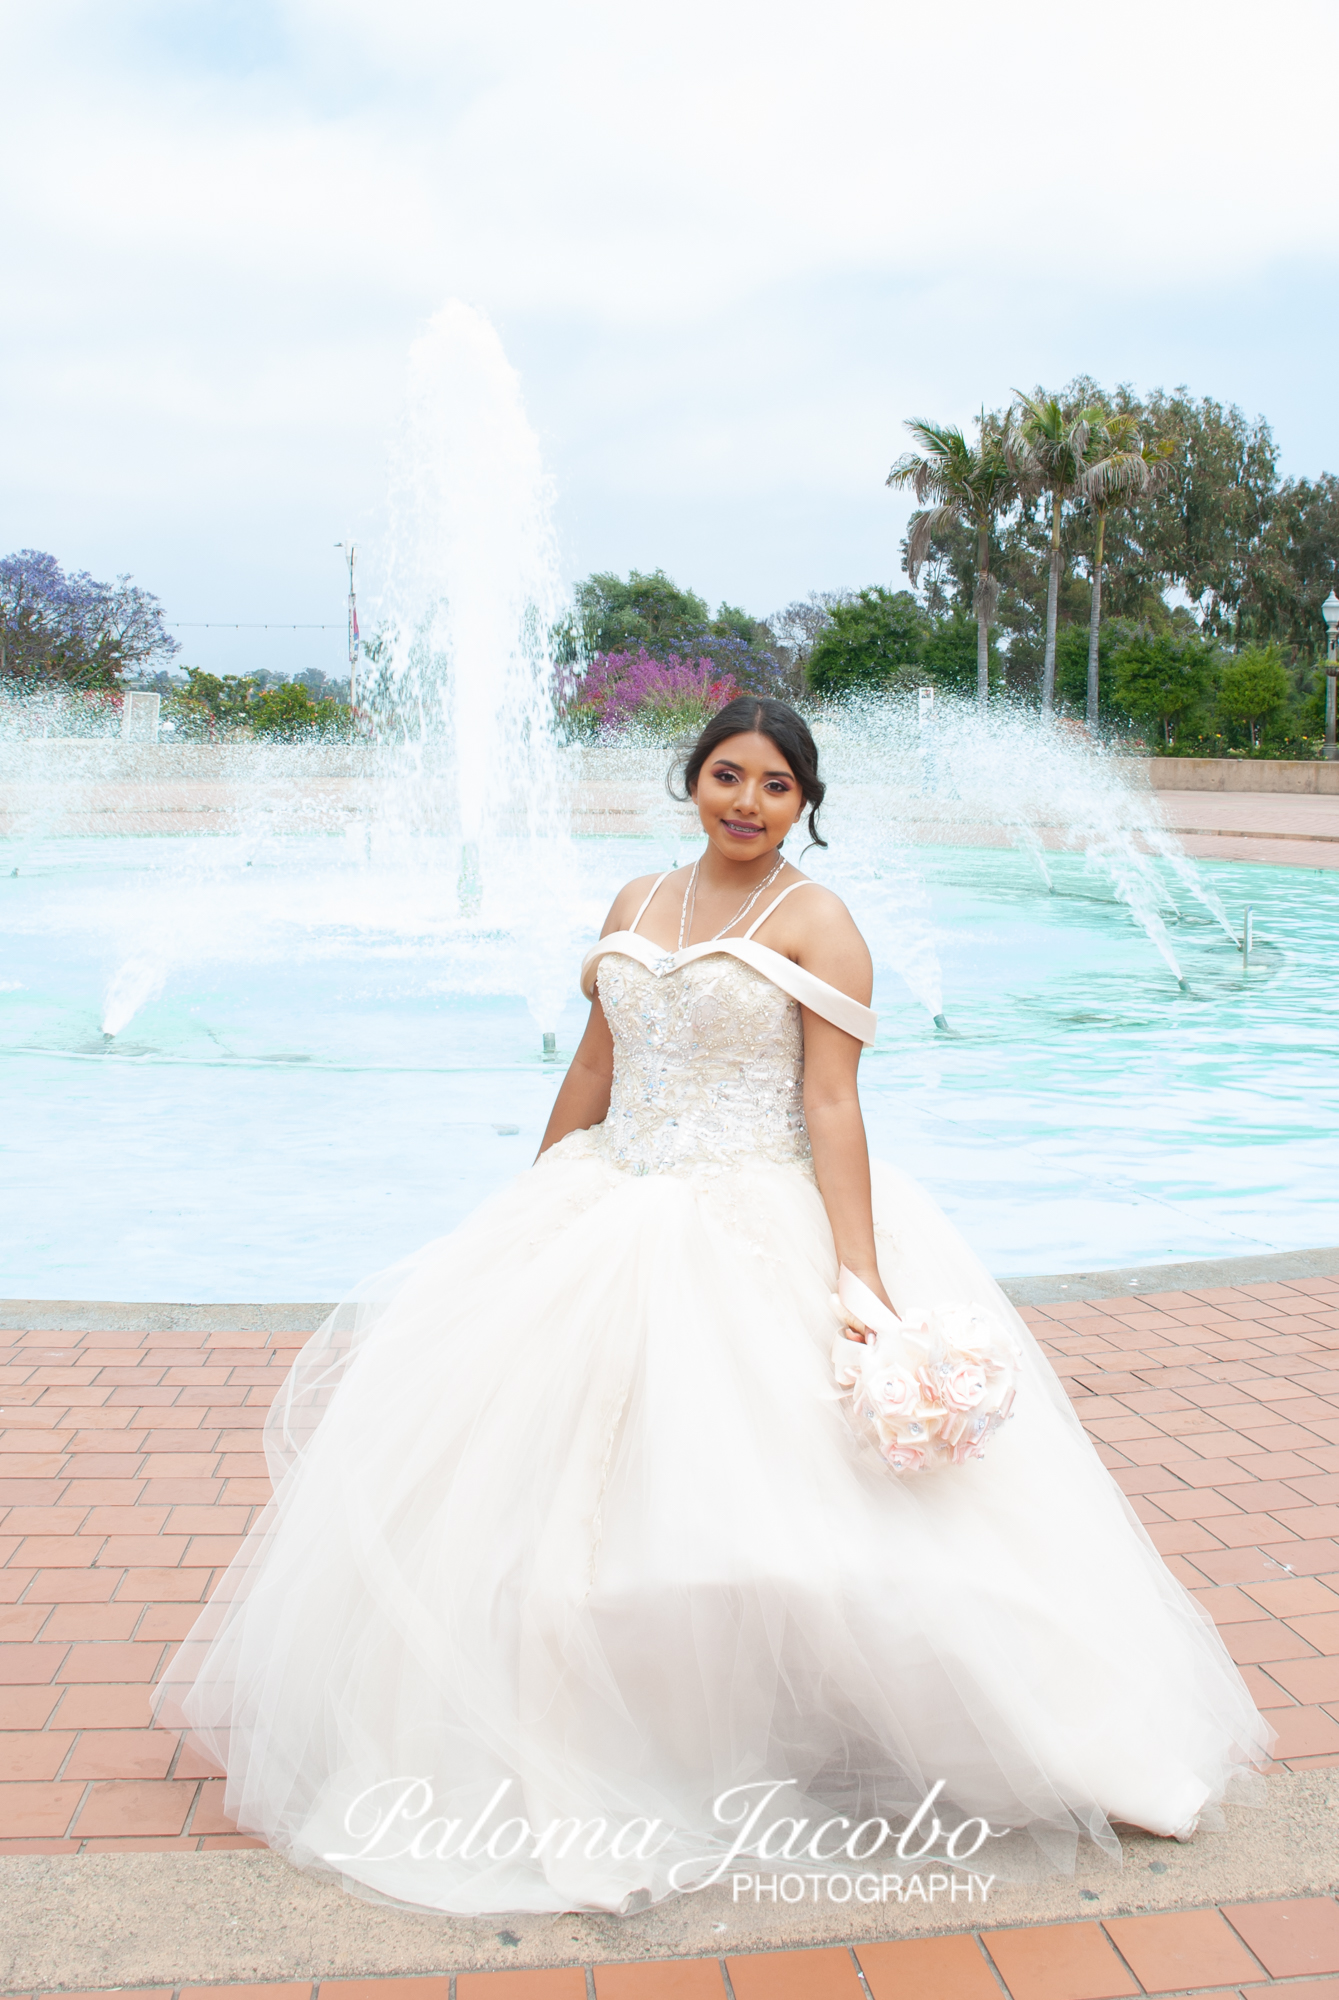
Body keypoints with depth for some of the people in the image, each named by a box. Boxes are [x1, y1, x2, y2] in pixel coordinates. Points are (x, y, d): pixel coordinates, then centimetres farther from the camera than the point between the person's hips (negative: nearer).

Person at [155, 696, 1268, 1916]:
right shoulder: (635, 907, 11)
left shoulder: (818, 924, -6)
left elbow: (833, 1108, -13)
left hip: (761, 1240, -5)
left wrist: (862, 1285, -20)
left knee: (761, 1504, -7)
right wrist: (531, 1218, 20)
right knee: (548, 1484, 7)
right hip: (610, 1224, 6)